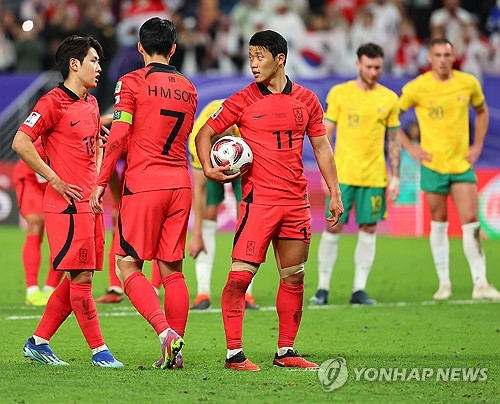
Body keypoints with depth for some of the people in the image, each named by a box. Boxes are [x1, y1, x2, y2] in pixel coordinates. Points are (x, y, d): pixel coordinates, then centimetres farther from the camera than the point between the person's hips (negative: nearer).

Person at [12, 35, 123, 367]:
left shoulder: (91, 103, 16)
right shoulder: (53, 102, -9)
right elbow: (21, 143, -15)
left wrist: (96, 178, 15)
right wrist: (55, 180, -14)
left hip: (90, 203, 9)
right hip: (67, 203, -9)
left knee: (77, 280, 10)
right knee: (81, 278, -6)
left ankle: (38, 342, 19)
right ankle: (99, 351, -2)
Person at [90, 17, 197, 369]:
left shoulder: (132, 82, -3)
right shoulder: (188, 88, 13)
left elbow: (119, 135, -11)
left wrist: (101, 182, -6)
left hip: (144, 182, -5)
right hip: (180, 182, 5)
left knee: (128, 265, 0)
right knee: (172, 269, 8)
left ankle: (165, 331, -18)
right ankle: (175, 353, 6)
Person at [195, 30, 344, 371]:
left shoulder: (306, 100, 8)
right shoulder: (243, 101, -2)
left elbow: (322, 147, 14)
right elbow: (205, 134, 4)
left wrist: (335, 193, 10)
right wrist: (208, 168, -13)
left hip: (297, 200, 4)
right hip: (258, 199, -4)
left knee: (294, 277, 9)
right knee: (241, 275, -12)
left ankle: (286, 352, 18)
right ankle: (234, 353, -8)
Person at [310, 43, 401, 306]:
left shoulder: (389, 99, 6)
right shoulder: (339, 93, 1)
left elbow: (394, 141, 11)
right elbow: (325, 134, 2)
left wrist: (395, 177, 5)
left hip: (374, 176, 2)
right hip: (342, 174, -2)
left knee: (368, 230, 2)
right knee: (333, 228, -2)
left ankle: (359, 289, 9)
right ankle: (322, 288, 6)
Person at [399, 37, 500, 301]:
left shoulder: (468, 83, 1)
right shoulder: (417, 88, -7)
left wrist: (478, 145, 8)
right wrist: (409, 147, -4)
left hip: (462, 163, 2)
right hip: (433, 165, -1)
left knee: (471, 223, -7)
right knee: (438, 224, 6)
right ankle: (444, 283, 16)